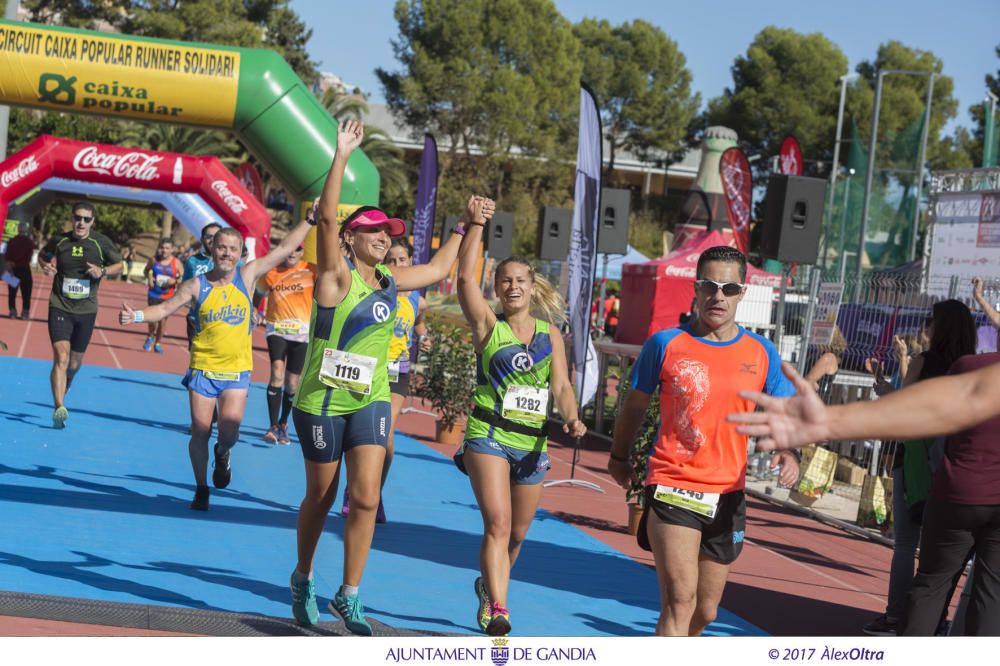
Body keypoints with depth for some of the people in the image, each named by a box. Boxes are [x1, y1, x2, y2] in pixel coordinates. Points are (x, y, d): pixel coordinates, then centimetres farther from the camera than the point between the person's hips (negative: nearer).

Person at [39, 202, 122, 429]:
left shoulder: (101, 242, -3)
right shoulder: (59, 240, -2)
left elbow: (118, 264, 9)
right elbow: (43, 255, 18)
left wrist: (102, 271, -11)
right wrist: (45, 265, -5)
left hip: (86, 310, 2)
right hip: (60, 307, -2)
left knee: (75, 362, 14)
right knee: (61, 357, -18)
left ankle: (62, 392, 43)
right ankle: (59, 409, -24)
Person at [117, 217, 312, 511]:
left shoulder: (247, 275, 0)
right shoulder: (197, 285, -3)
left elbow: (284, 248, 3)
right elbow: (165, 308, 2)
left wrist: (311, 219, 2)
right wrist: (136, 316, -15)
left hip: (237, 371, 0)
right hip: (203, 369, 0)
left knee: (229, 431, -12)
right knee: (200, 432, 1)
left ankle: (222, 454, 25)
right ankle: (201, 489, 21)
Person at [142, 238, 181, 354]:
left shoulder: (176, 263, -5)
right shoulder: (154, 260, -1)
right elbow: (146, 271, 17)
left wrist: (175, 281, -18)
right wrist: (149, 277, -3)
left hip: (168, 297, 0)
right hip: (154, 295, 0)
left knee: (163, 321, 5)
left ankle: (157, 343, 26)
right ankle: (150, 337, 22)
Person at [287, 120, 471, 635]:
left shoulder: (391, 281, 7)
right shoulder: (337, 275, -10)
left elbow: (439, 269, 25)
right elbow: (326, 217, -25)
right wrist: (342, 156, -30)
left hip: (370, 400, 4)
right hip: (322, 400, -4)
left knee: (366, 496, -7)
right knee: (320, 498, 9)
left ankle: (348, 596, 3)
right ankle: (303, 579, 32)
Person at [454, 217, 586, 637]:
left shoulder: (550, 333, 9)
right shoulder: (488, 326, 1)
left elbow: (561, 386, 3)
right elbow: (465, 277, -11)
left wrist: (571, 419, -16)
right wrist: (476, 225, -13)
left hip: (533, 442, 4)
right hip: (488, 436, -4)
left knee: (517, 533, 14)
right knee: (498, 523, -20)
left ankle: (489, 586, 40)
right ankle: (497, 609, -27)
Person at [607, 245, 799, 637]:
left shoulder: (762, 355, 3)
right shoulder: (666, 344, -3)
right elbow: (635, 407, 11)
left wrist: (788, 454, -17)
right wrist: (619, 457, 21)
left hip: (727, 496, 4)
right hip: (672, 488, -4)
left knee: (705, 612, 14)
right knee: (680, 600, -19)